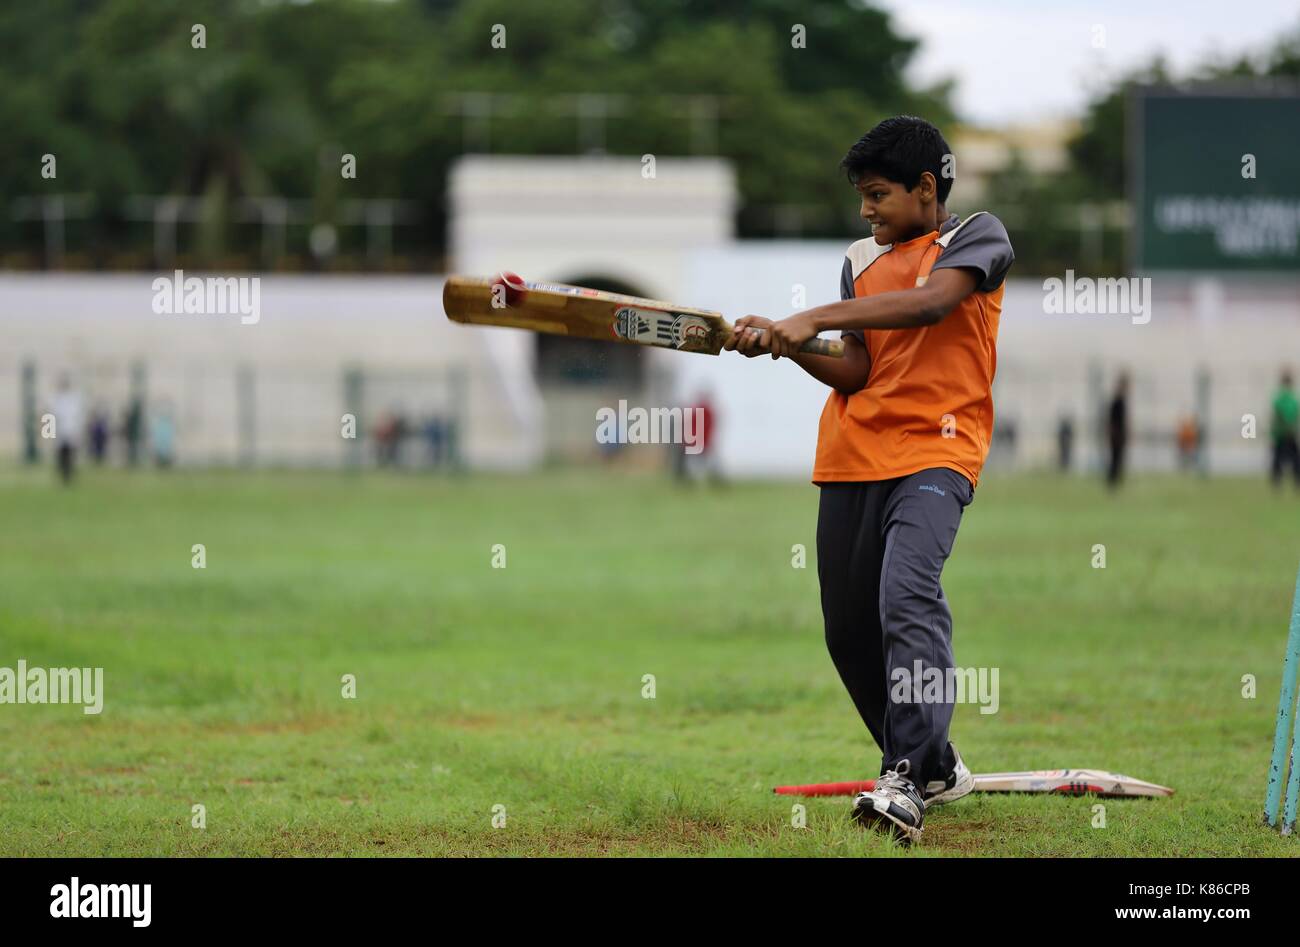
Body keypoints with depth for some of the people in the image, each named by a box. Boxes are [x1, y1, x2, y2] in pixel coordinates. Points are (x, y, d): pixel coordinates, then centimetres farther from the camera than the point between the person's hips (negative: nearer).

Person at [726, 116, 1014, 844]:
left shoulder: (978, 237, 1)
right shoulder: (862, 262, 18)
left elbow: (932, 301, -20)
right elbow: (855, 375, 10)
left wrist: (817, 318, -24)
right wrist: (784, 344, -8)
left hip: (936, 453, -7)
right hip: (853, 457, 7)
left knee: (908, 598, -28)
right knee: (849, 632, 7)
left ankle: (905, 783, -37)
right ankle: (938, 770, 27)